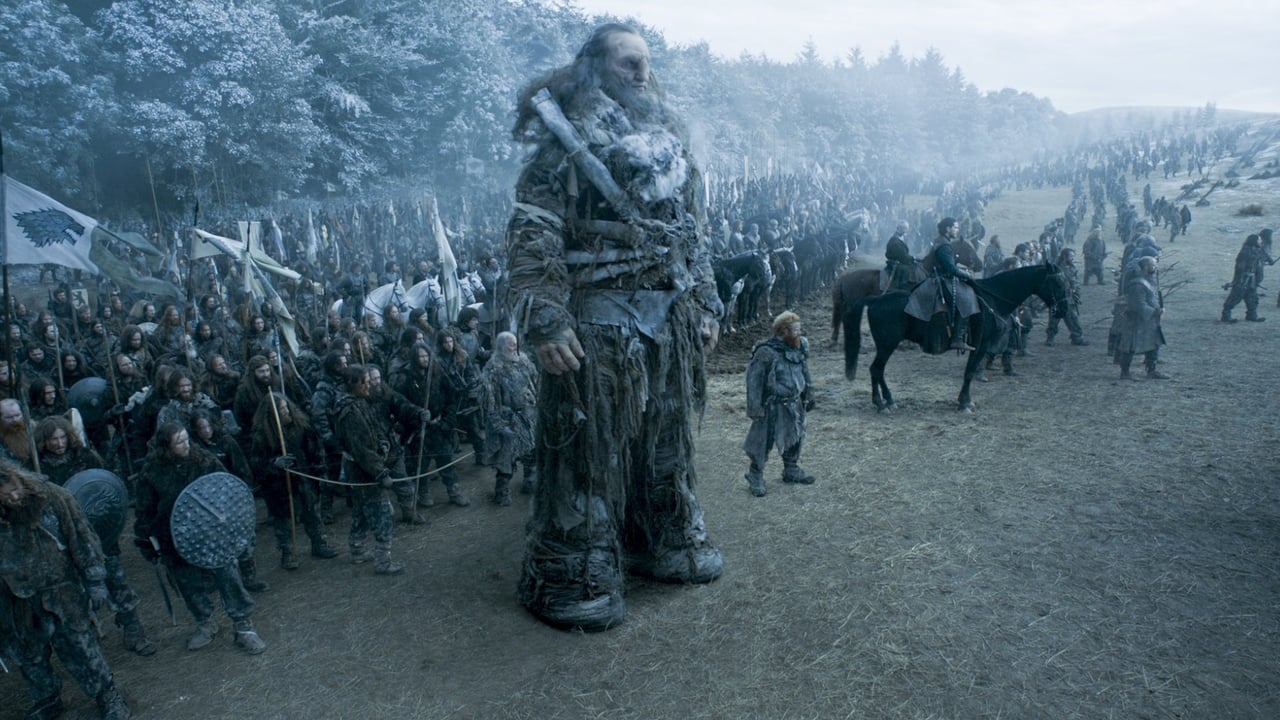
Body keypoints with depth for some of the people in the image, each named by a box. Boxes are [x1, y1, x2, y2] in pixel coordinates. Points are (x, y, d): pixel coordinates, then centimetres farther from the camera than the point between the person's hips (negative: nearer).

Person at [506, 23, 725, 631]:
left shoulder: (670, 143, 16)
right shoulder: (566, 141, -6)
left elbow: (689, 233, 20)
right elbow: (532, 235, -13)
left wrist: (705, 303, 14)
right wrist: (545, 322, -21)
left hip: (670, 319, 7)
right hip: (597, 323, -6)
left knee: (665, 436, 16)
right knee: (589, 444, -1)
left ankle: (667, 542, 35)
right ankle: (574, 579, 13)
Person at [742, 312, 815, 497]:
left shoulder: (800, 348, 1)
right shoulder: (766, 353, -22)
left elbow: (805, 374, 15)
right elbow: (754, 381, -17)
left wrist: (808, 396, 18)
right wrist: (754, 407, -17)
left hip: (795, 404, 7)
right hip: (772, 406, -7)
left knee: (795, 437, 20)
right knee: (763, 442, 1)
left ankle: (791, 470, 40)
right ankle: (755, 477, 18)